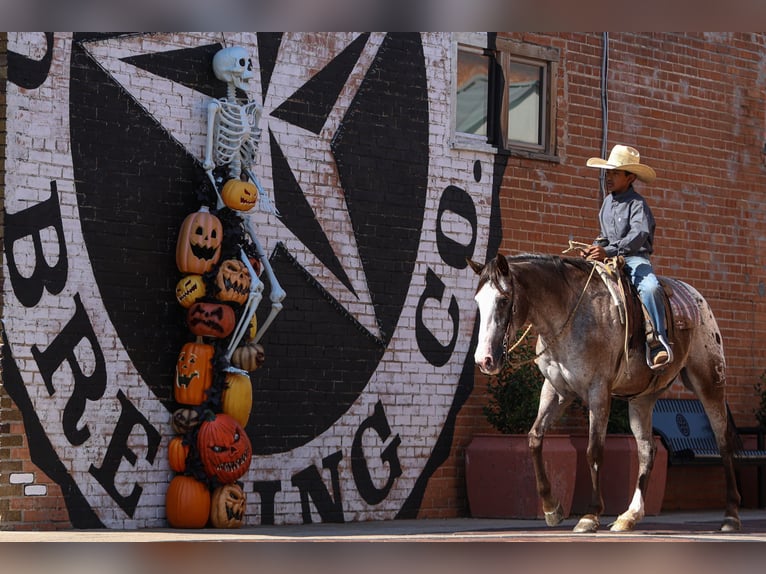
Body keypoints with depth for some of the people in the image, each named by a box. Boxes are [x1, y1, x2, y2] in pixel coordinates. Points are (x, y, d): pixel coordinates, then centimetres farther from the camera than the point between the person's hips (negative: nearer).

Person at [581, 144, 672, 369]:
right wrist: (596, 247, 4)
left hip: (635, 258, -8)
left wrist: (608, 251, -37)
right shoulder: (608, 201, 16)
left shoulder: (637, 204, -9)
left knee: (650, 288, -36)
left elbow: (639, 234, -26)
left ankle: (657, 343, -40)